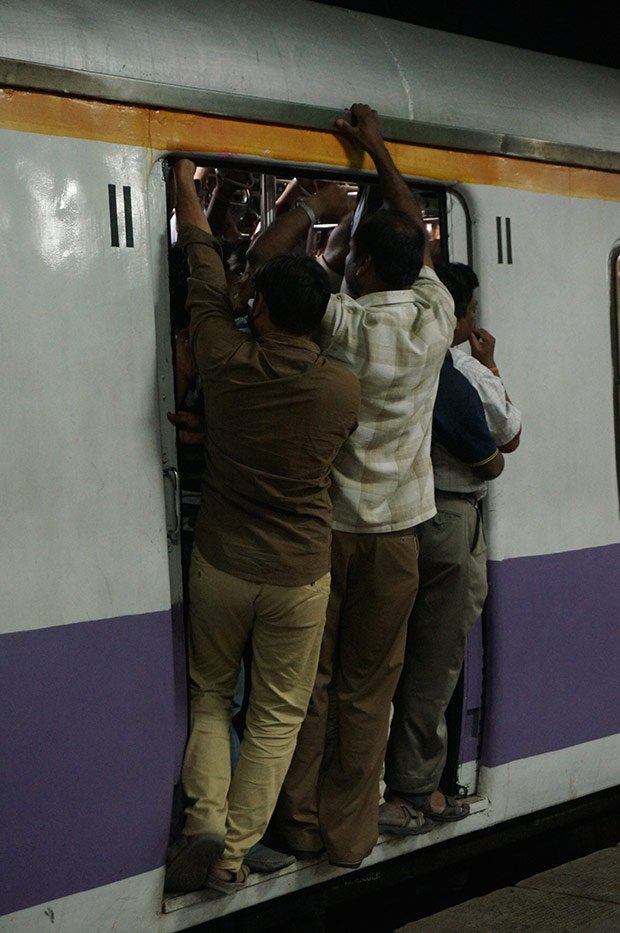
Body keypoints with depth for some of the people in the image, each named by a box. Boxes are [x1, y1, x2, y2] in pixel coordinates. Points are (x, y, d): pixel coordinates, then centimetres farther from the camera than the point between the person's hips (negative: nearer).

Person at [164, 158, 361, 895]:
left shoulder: (225, 363, -12)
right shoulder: (342, 390, -10)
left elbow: (205, 275, 3)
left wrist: (186, 190, 19)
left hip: (219, 565, 0)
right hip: (299, 577, 0)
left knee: (209, 696, 19)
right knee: (276, 716, 11)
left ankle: (205, 820, 2)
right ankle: (234, 852, 9)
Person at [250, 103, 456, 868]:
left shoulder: (343, 324, -13)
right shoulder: (434, 317, -2)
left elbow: (266, 254, -6)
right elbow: (415, 231, 14)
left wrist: (313, 206, 7)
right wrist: (377, 150, 19)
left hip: (326, 524, -3)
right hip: (396, 526, 3)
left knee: (307, 680, 9)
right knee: (370, 690, 8)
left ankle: (300, 821, 16)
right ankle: (351, 833, 14)